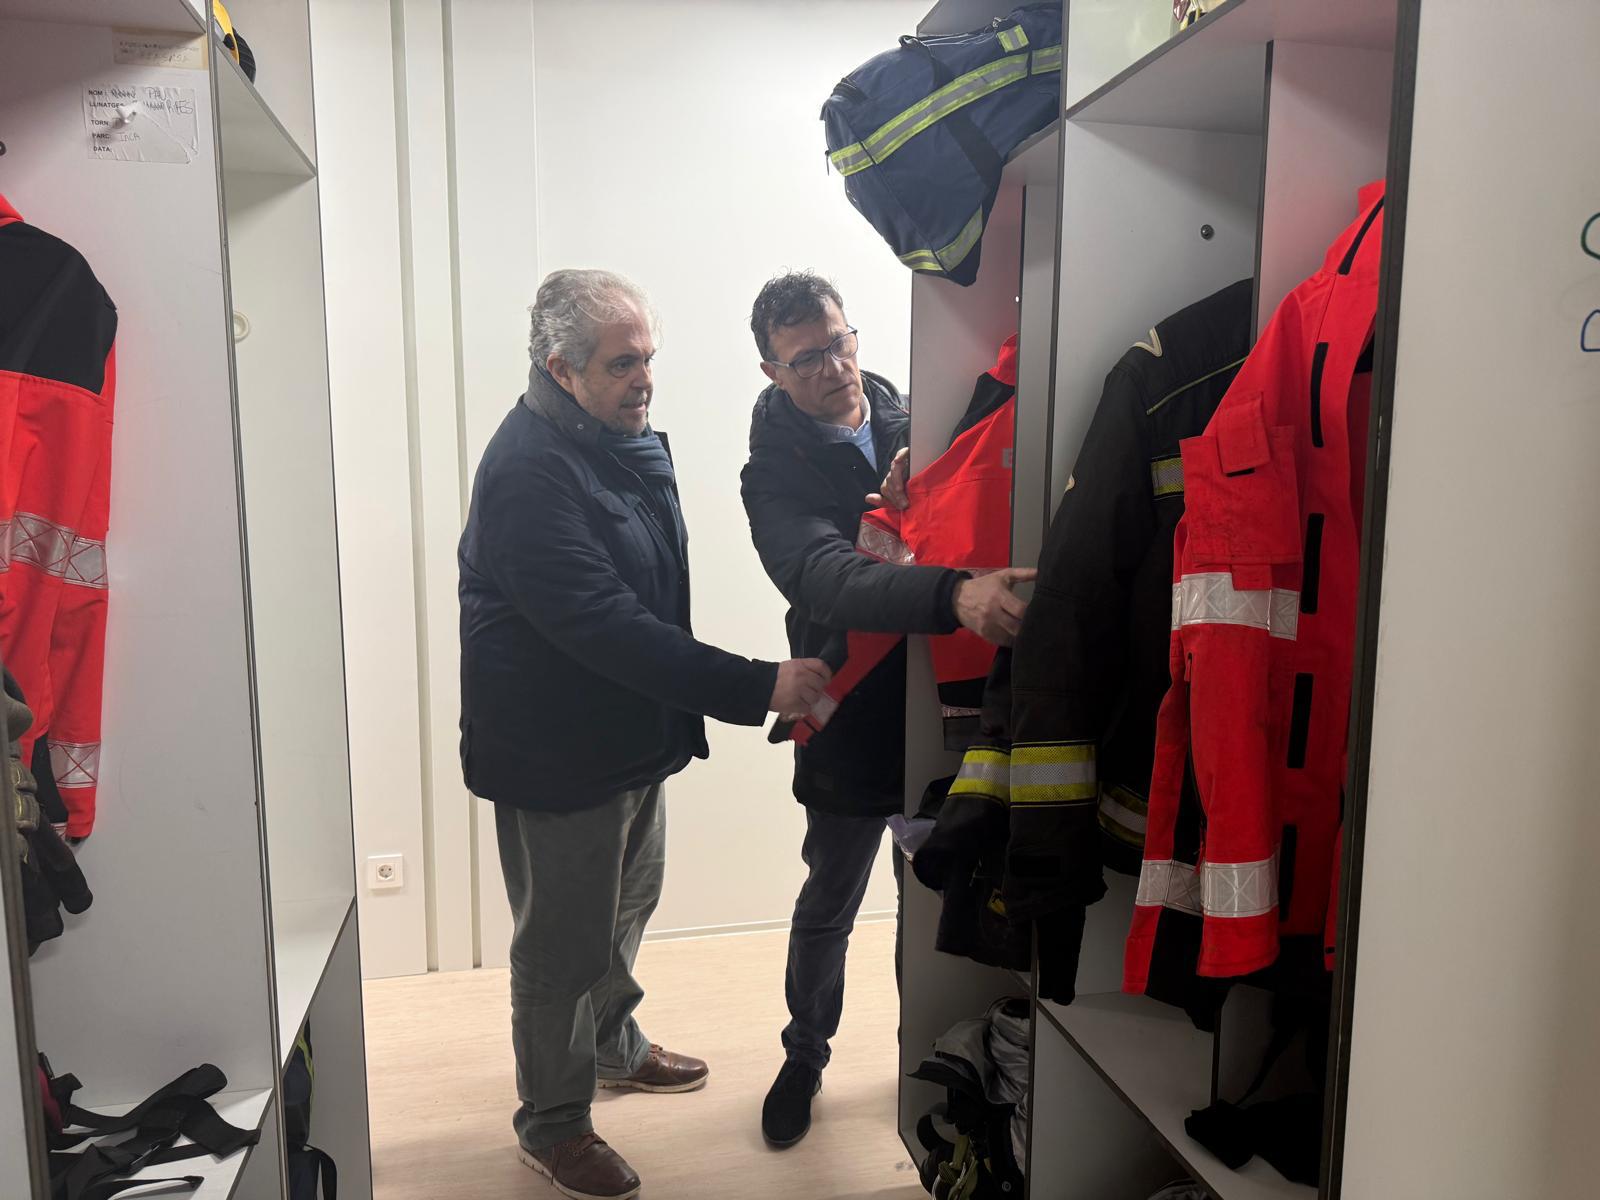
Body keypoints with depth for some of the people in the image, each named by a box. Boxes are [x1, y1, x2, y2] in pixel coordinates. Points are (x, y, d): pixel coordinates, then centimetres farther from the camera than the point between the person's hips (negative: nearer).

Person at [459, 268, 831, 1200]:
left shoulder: (625, 436, 5)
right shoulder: (527, 472, -26)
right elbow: (606, 627, -32)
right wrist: (758, 687, -33)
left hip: (637, 736, 9)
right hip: (558, 755, -9)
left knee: (627, 906, 26)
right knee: (564, 942, 8)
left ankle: (613, 1045, 50)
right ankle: (553, 1123, 31)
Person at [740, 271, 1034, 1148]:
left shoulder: (913, 423, 2)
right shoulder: (776, 474, -12)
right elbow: (828, 578, -31)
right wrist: (955, 593, -48)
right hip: (852, 724, -3)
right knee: (828, 908, 14)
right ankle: (805, 1054, 40)